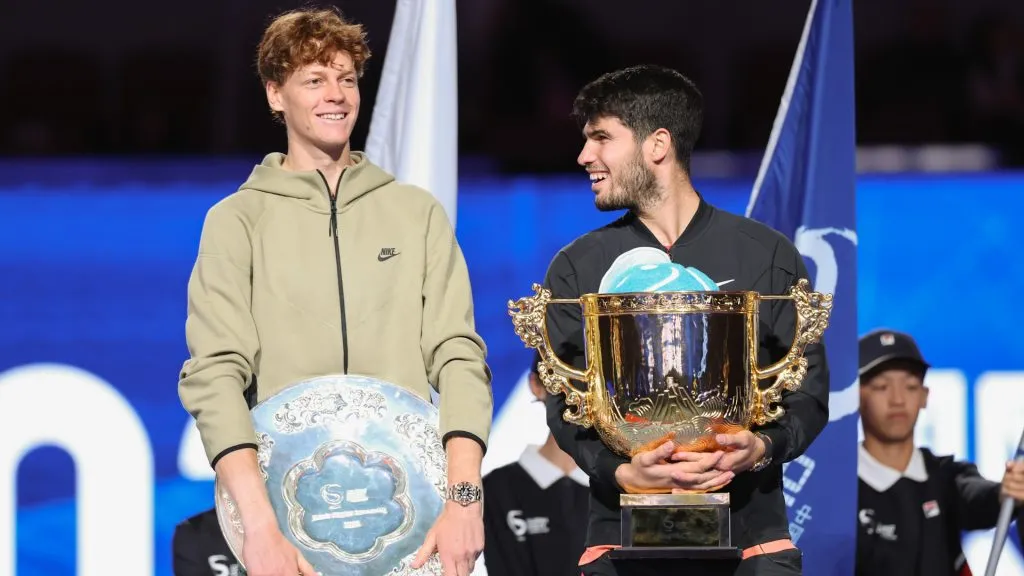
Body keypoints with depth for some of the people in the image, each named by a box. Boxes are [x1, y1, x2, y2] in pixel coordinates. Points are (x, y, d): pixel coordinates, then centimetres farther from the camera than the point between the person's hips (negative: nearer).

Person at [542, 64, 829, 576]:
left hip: (750, 532, 0)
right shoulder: (576, 268, 8)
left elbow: (809, 393, 5)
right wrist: (620, 472, -16)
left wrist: (763, 448, -16)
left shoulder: (767, 255, 5)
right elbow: (564, 404, 3)